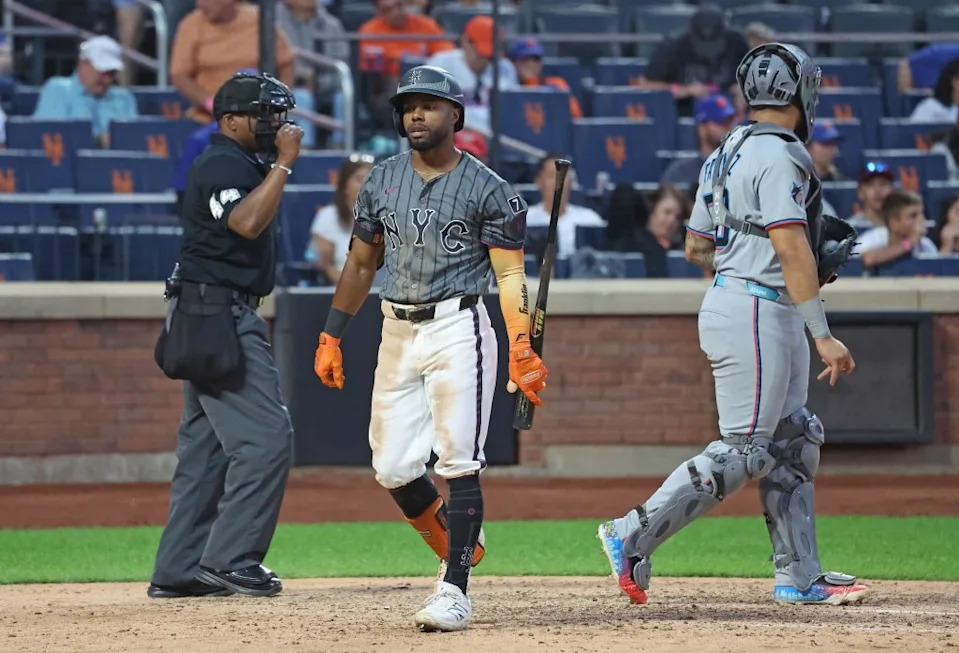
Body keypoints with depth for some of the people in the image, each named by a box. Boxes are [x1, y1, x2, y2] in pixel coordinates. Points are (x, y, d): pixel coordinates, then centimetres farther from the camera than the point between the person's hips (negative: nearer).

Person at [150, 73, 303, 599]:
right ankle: (230, 559, -14)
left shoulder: (241, 164, 19)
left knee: (205, 446, 11)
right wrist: (284, 163, -24)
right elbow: (247, 222, -30)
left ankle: (179, 570, 13)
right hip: (217, 316, -11)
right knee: (266, 436, -14)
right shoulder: (223, 165, -13)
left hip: (210, 319, 11)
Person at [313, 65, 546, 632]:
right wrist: (332, 337, 14)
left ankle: (455, 590, -9)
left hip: (458, 328, -5)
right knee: (392, 468, 2)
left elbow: (511, 274, -7)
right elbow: (361, 264, 18)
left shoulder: (487, 189, -4)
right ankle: (456, 541, 28)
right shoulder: (383, 181, 10)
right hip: (397, 333, 5)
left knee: (459, 464, -10)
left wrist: (522, 349, -19)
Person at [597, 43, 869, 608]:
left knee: (793, 442, 12)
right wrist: (823, 336, -25)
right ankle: (634, 537, -11)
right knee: (743, 450, -9)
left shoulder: (726, 156, 15)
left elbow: (696, 248, 19)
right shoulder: (778, 156, -14)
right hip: (756, 312, -10)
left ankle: (799, 576, 14)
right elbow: (790, 246, -22)